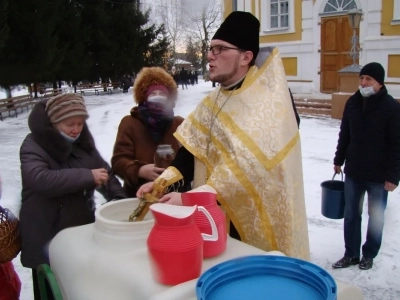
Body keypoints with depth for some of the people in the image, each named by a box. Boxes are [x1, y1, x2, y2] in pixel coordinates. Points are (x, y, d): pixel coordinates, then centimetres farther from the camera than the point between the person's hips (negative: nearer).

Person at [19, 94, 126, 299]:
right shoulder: (33, 145, -12)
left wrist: (119, 198, -8)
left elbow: (105, 172, 10)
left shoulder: (83, 141, 5)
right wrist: (88, 176, -25)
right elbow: (41, 179, -29)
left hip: (82, 228, 5)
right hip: (47, 237, -5)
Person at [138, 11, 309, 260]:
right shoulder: (215, 100, 6)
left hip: (256, 223, -6)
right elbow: (192, 148, 5)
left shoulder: (269, 99, -18)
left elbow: (249, 166, -28)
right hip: (217, 217, 7)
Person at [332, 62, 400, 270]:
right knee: (351, 215, 10)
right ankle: (351, 254, 24)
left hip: (379, 175, -4)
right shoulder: (352, 103, 3)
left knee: (376, 217, 11)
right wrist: (339, 160, 15)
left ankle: (369, 255, 28)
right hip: (353, 171, 4)